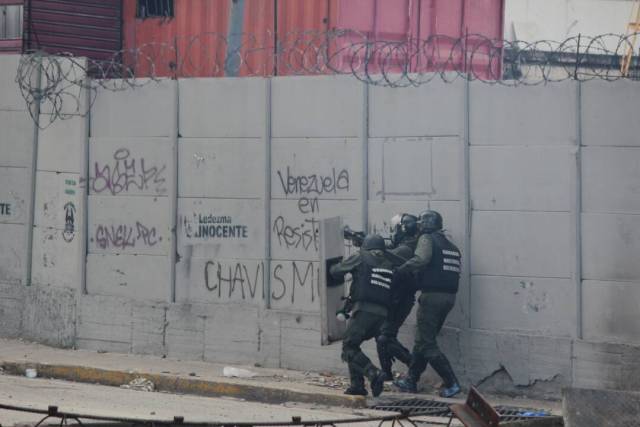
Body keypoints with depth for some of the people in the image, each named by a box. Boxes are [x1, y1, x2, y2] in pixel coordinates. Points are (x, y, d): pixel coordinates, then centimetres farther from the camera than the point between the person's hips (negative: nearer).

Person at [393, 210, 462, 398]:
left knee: (427, 344, -3)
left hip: (432, 296, -8)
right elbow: (455, 272, 12)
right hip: (449, 296, 8)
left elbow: (420, 259, -24)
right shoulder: (451, 247, 18)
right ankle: (411, 380, 24)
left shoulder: (427, 239, -5)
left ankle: (451, 383, -9)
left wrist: (400, 269, -15)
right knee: (422, 340, 18)